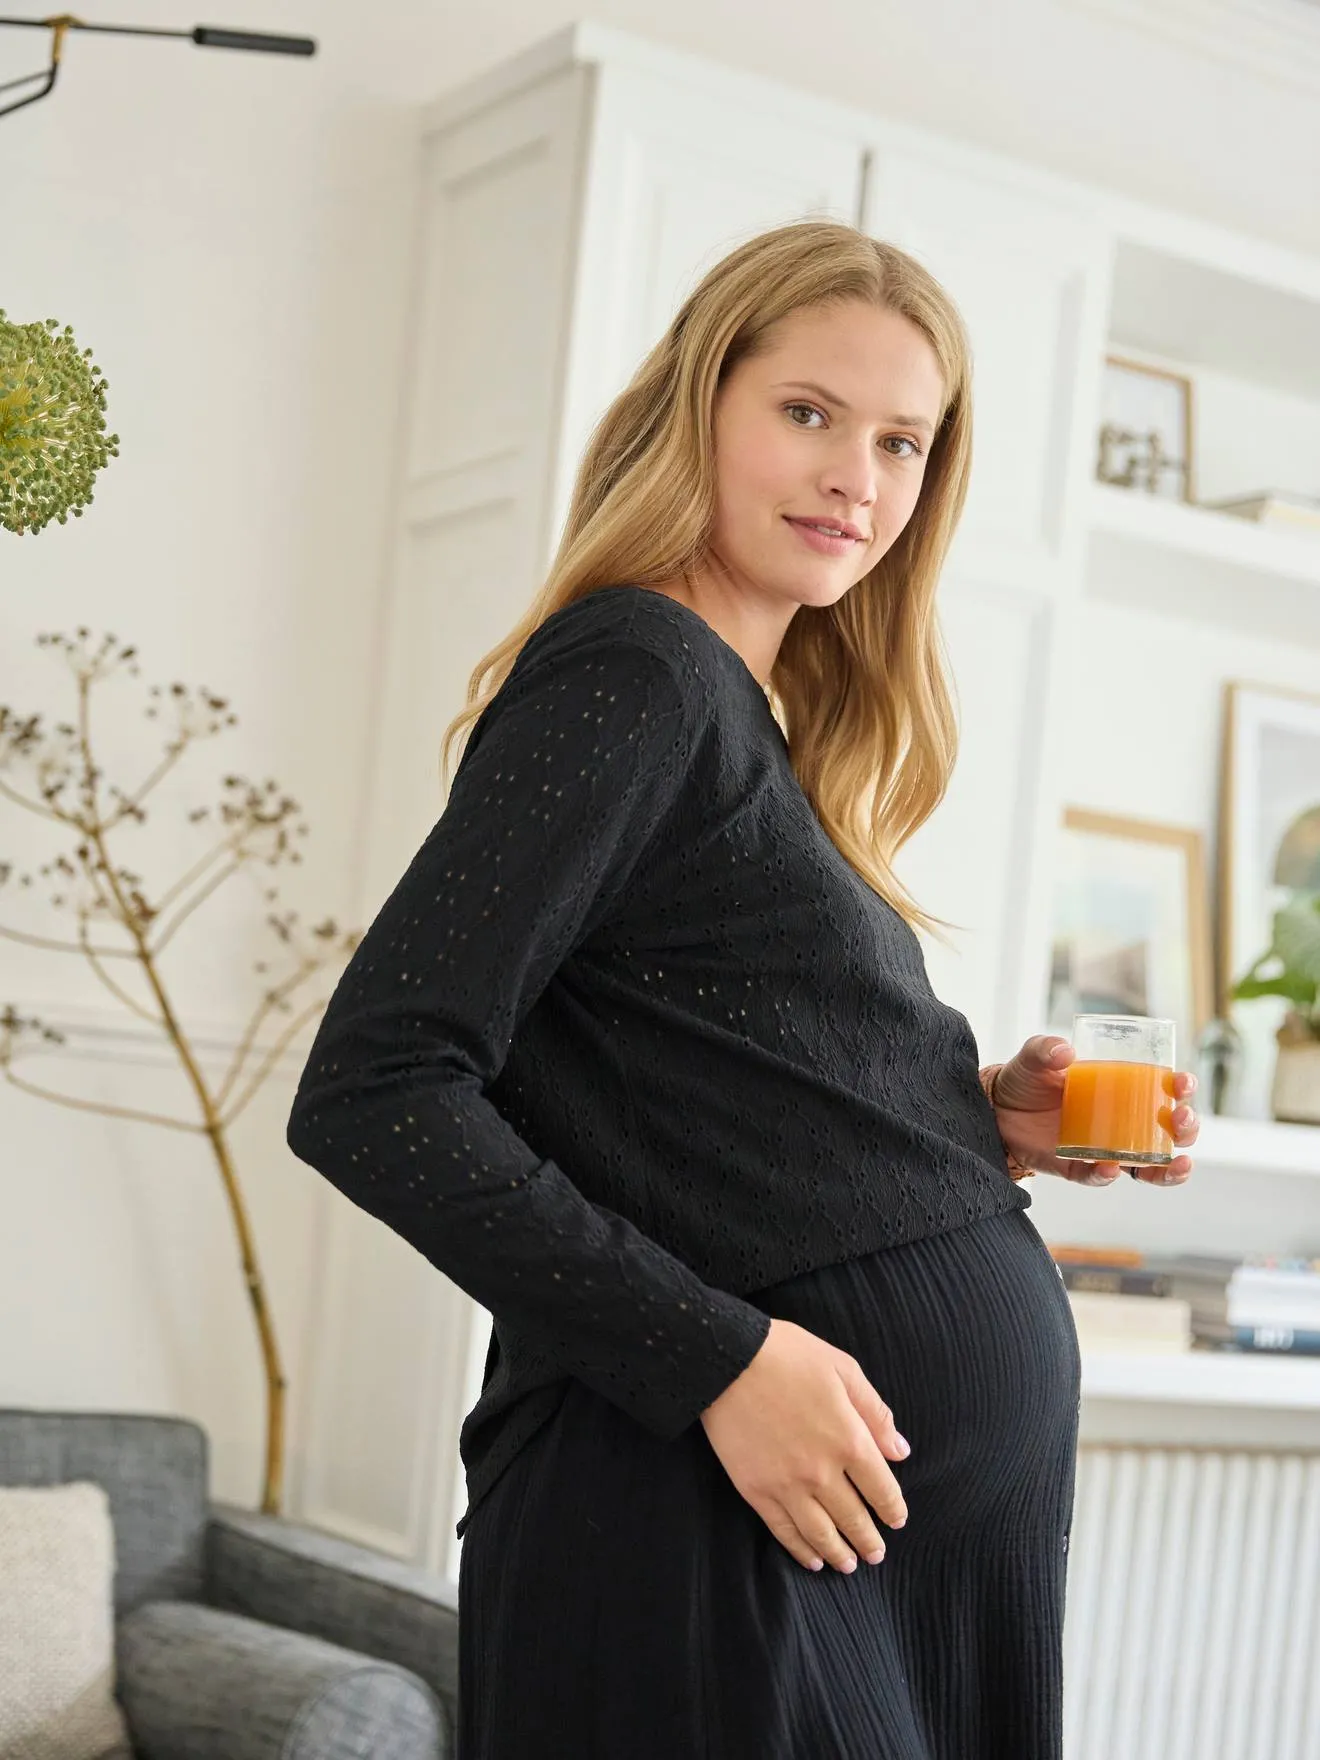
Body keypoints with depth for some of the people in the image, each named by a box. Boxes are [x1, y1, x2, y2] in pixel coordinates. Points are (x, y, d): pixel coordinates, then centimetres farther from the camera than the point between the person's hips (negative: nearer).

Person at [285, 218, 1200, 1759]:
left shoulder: (763, 723, 15)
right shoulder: (635, 673, -11)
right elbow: (373, 1093, -19)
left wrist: (976, 1122, 1)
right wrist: (719, 1357, -21)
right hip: (734, 1539, -9)